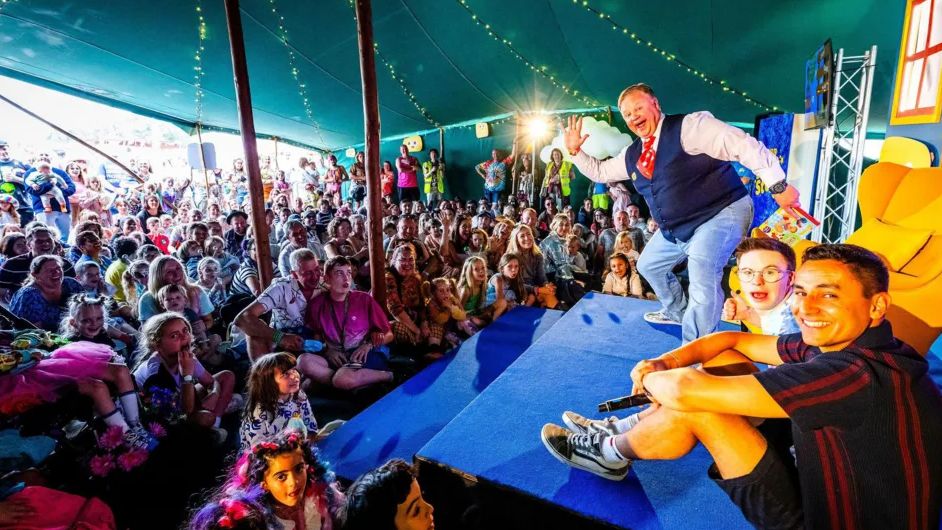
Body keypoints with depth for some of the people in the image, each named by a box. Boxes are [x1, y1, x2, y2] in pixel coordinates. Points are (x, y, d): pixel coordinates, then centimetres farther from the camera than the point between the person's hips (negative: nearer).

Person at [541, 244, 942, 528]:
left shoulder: (857, 375, -33)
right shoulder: (834, 343, -5)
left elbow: (685, 390, -36)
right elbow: (732, 340, 4)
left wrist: (651, 378, -13)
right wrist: (664, 362, -13)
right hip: (824, 487, 8)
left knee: (694, 406, -19)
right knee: (724, 361, 0)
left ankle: (611, 453, 10)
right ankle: (635, 428, 13)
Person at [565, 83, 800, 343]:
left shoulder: (689, 125, -17)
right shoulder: (632, 155, 7)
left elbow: (745, 146, -22)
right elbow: (599, 171, 20)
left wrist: (778, 185, -27)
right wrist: (575, 151, 7)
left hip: (721, 214, -8)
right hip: (675, 229, 9)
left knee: (702, 278, -27)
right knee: (649, 266, 23)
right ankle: (677, 312, 46)